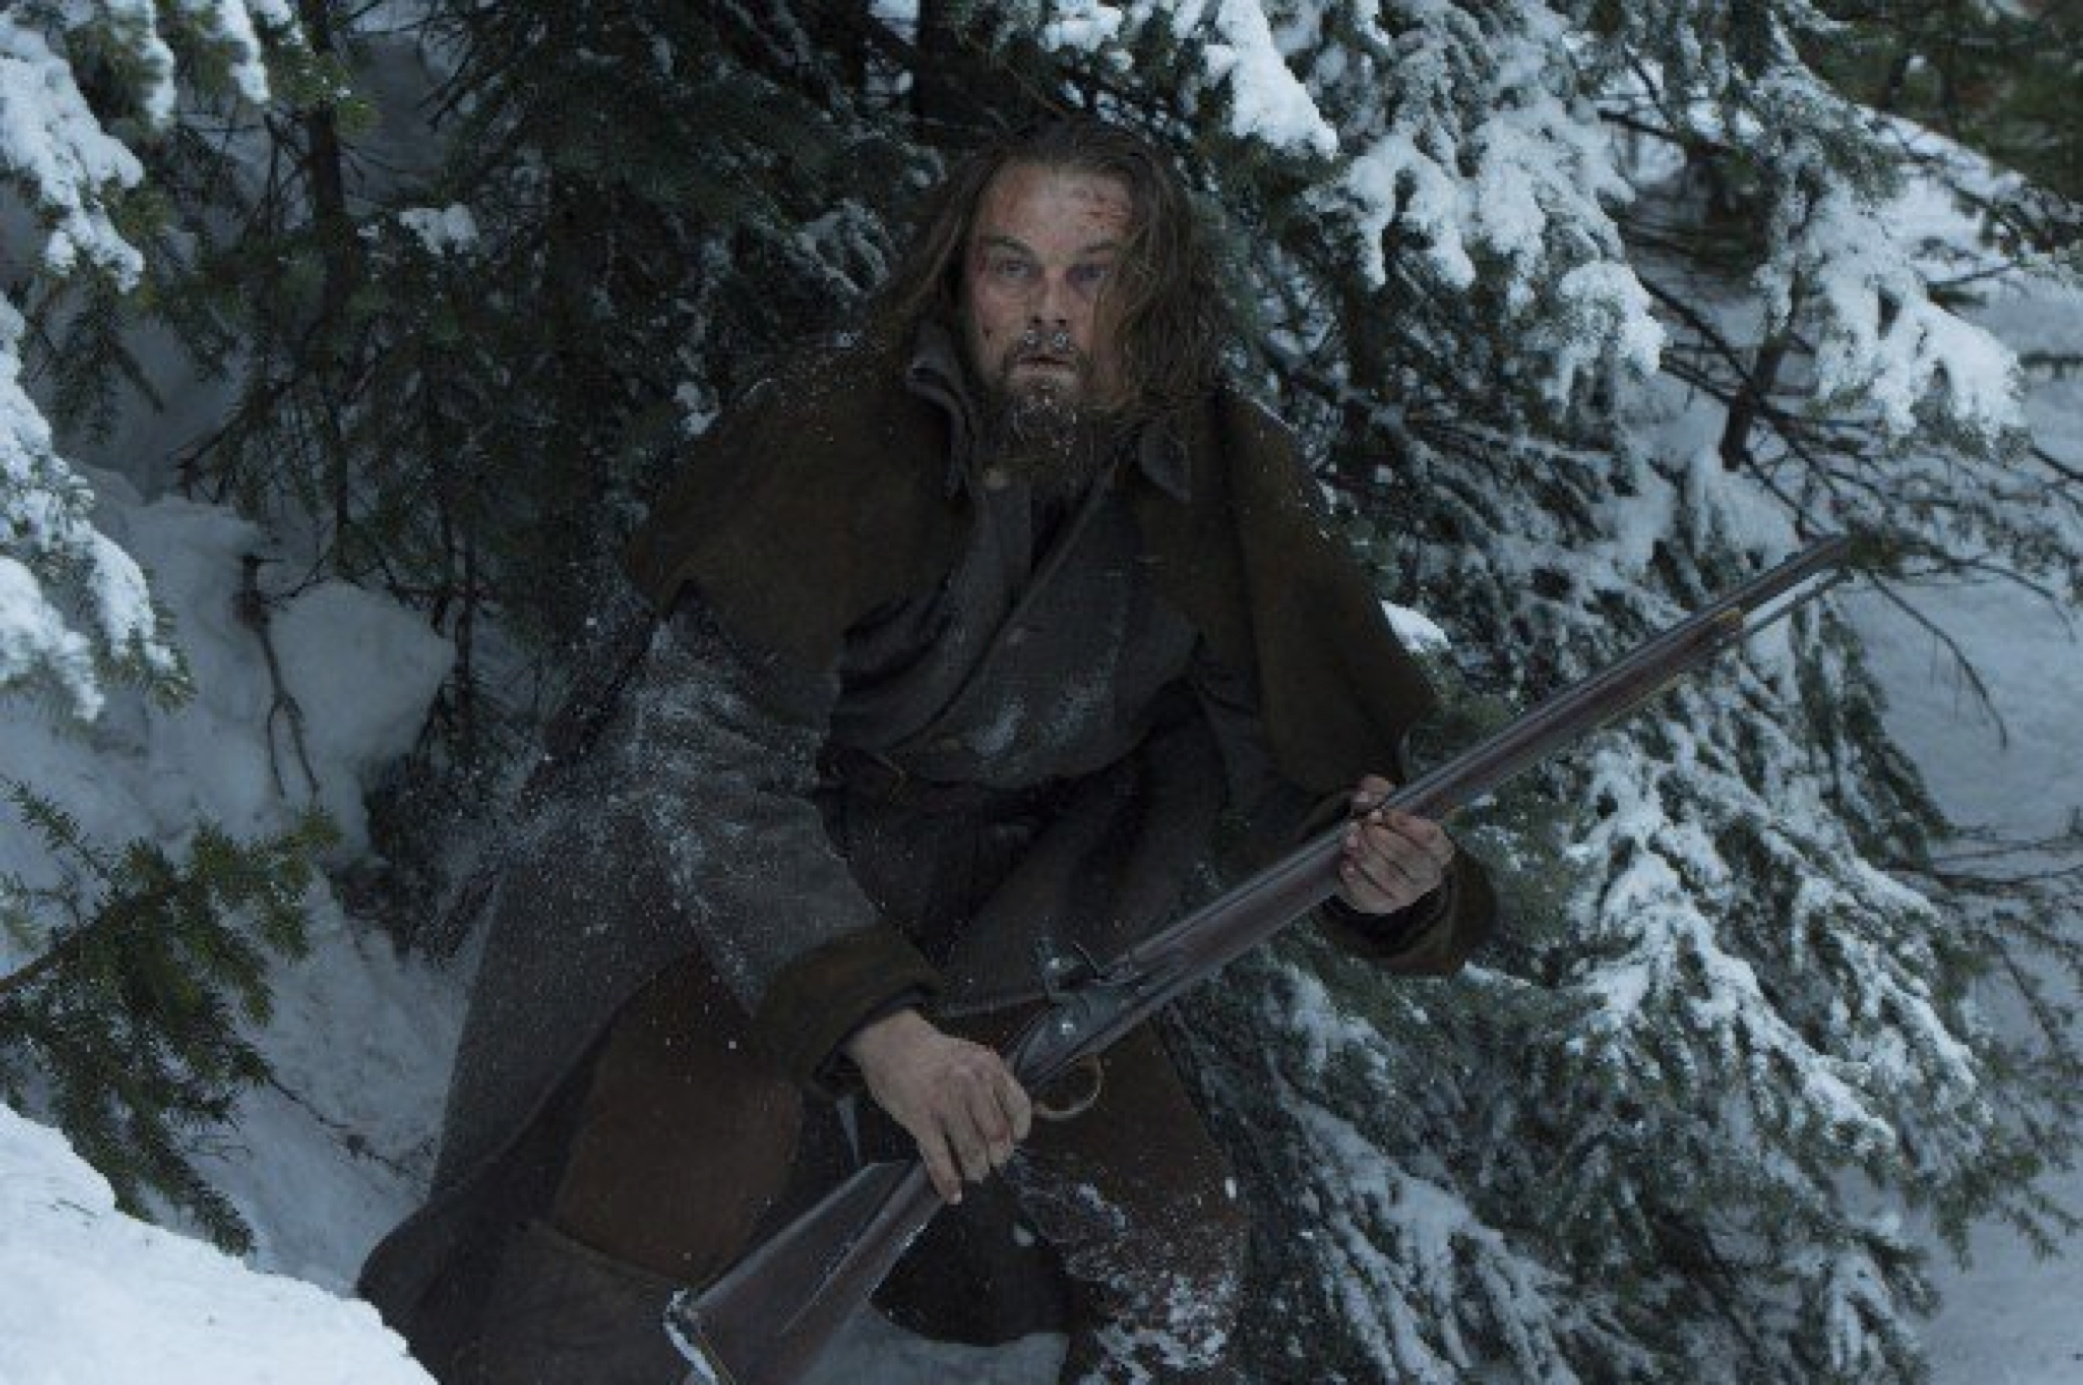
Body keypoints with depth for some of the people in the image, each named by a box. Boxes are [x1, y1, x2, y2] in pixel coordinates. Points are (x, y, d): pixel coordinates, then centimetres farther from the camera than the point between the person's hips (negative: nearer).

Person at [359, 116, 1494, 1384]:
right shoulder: (835, 437, -29)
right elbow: (704, 760, -33)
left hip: (991, 922, 5)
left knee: (1180, 1257, 6)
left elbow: (1281, 758, -5)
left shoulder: (1227, 490, -15)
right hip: (717, 886, -4)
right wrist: (874, 1019, -43)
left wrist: (1383, 872, -30)